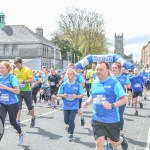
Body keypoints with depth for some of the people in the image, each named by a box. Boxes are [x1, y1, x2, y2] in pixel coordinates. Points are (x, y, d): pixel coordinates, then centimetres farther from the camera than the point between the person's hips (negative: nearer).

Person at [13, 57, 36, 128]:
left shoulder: (27, 70, -12)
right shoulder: (15, 70, 3)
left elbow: (32, 80, -17)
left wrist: (23, 81, -25)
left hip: (27, 91, -3)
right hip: (19, 91, 3)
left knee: (30, 107, 13)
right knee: (18, 106, -10)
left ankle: (33, 118, 37)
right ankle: (18, 122, -10)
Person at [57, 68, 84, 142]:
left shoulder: (77, 85, -7)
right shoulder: (64, 84, -2)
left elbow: (82, 94, -2)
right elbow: (58, 94, 5)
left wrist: (77, 96, -21)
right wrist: (63, 95, -16)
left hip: (74, 106, -3)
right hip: (66, 105, 3)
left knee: (71, 120, -10)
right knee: (66, 120, 9)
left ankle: (71, 134, 12)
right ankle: (70, 126, 45)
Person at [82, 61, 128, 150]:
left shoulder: (114, 83, -13)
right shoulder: (94, 83, 4)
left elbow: (125, 99, -14)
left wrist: (112, 105, -29)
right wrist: (87, 103, 2)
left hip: (112, 120, -4)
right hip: (97, 119, 4)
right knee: (99, 143, -4)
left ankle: (122, 138, 49)